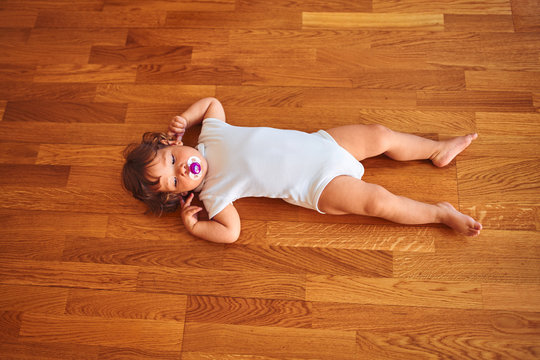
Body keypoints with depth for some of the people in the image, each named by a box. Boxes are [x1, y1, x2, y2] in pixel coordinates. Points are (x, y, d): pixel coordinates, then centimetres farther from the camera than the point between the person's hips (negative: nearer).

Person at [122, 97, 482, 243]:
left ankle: (438, 149, 21)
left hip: (318, 143, 5)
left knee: (381, 135, -4)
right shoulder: (213, 193, -10)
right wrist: (194, 226, -17)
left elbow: (211, 102, 19)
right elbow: (231, 232, -15)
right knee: (378, 201, -19)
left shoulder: (210, 132, 2)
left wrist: (182, 119, 9)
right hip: (317, 185, -5)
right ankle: (442, 213, 3)